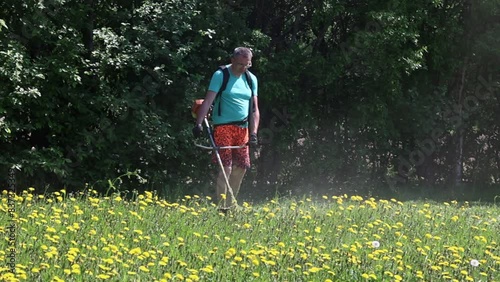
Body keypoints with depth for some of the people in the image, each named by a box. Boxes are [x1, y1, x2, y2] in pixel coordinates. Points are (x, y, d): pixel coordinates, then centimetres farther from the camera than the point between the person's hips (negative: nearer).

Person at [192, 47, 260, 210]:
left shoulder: (251, 79, 11)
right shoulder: (220, 76, -5)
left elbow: (254, 109, 11)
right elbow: (208, 101, -13)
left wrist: (253, 133, 1)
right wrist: (199, 123, -24)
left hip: (242, 129, 6)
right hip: (223, 127, -6)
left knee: (241, 167, 6)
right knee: (226, 166, -12)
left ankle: (230, 205, 18)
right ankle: (222, 207, -10)